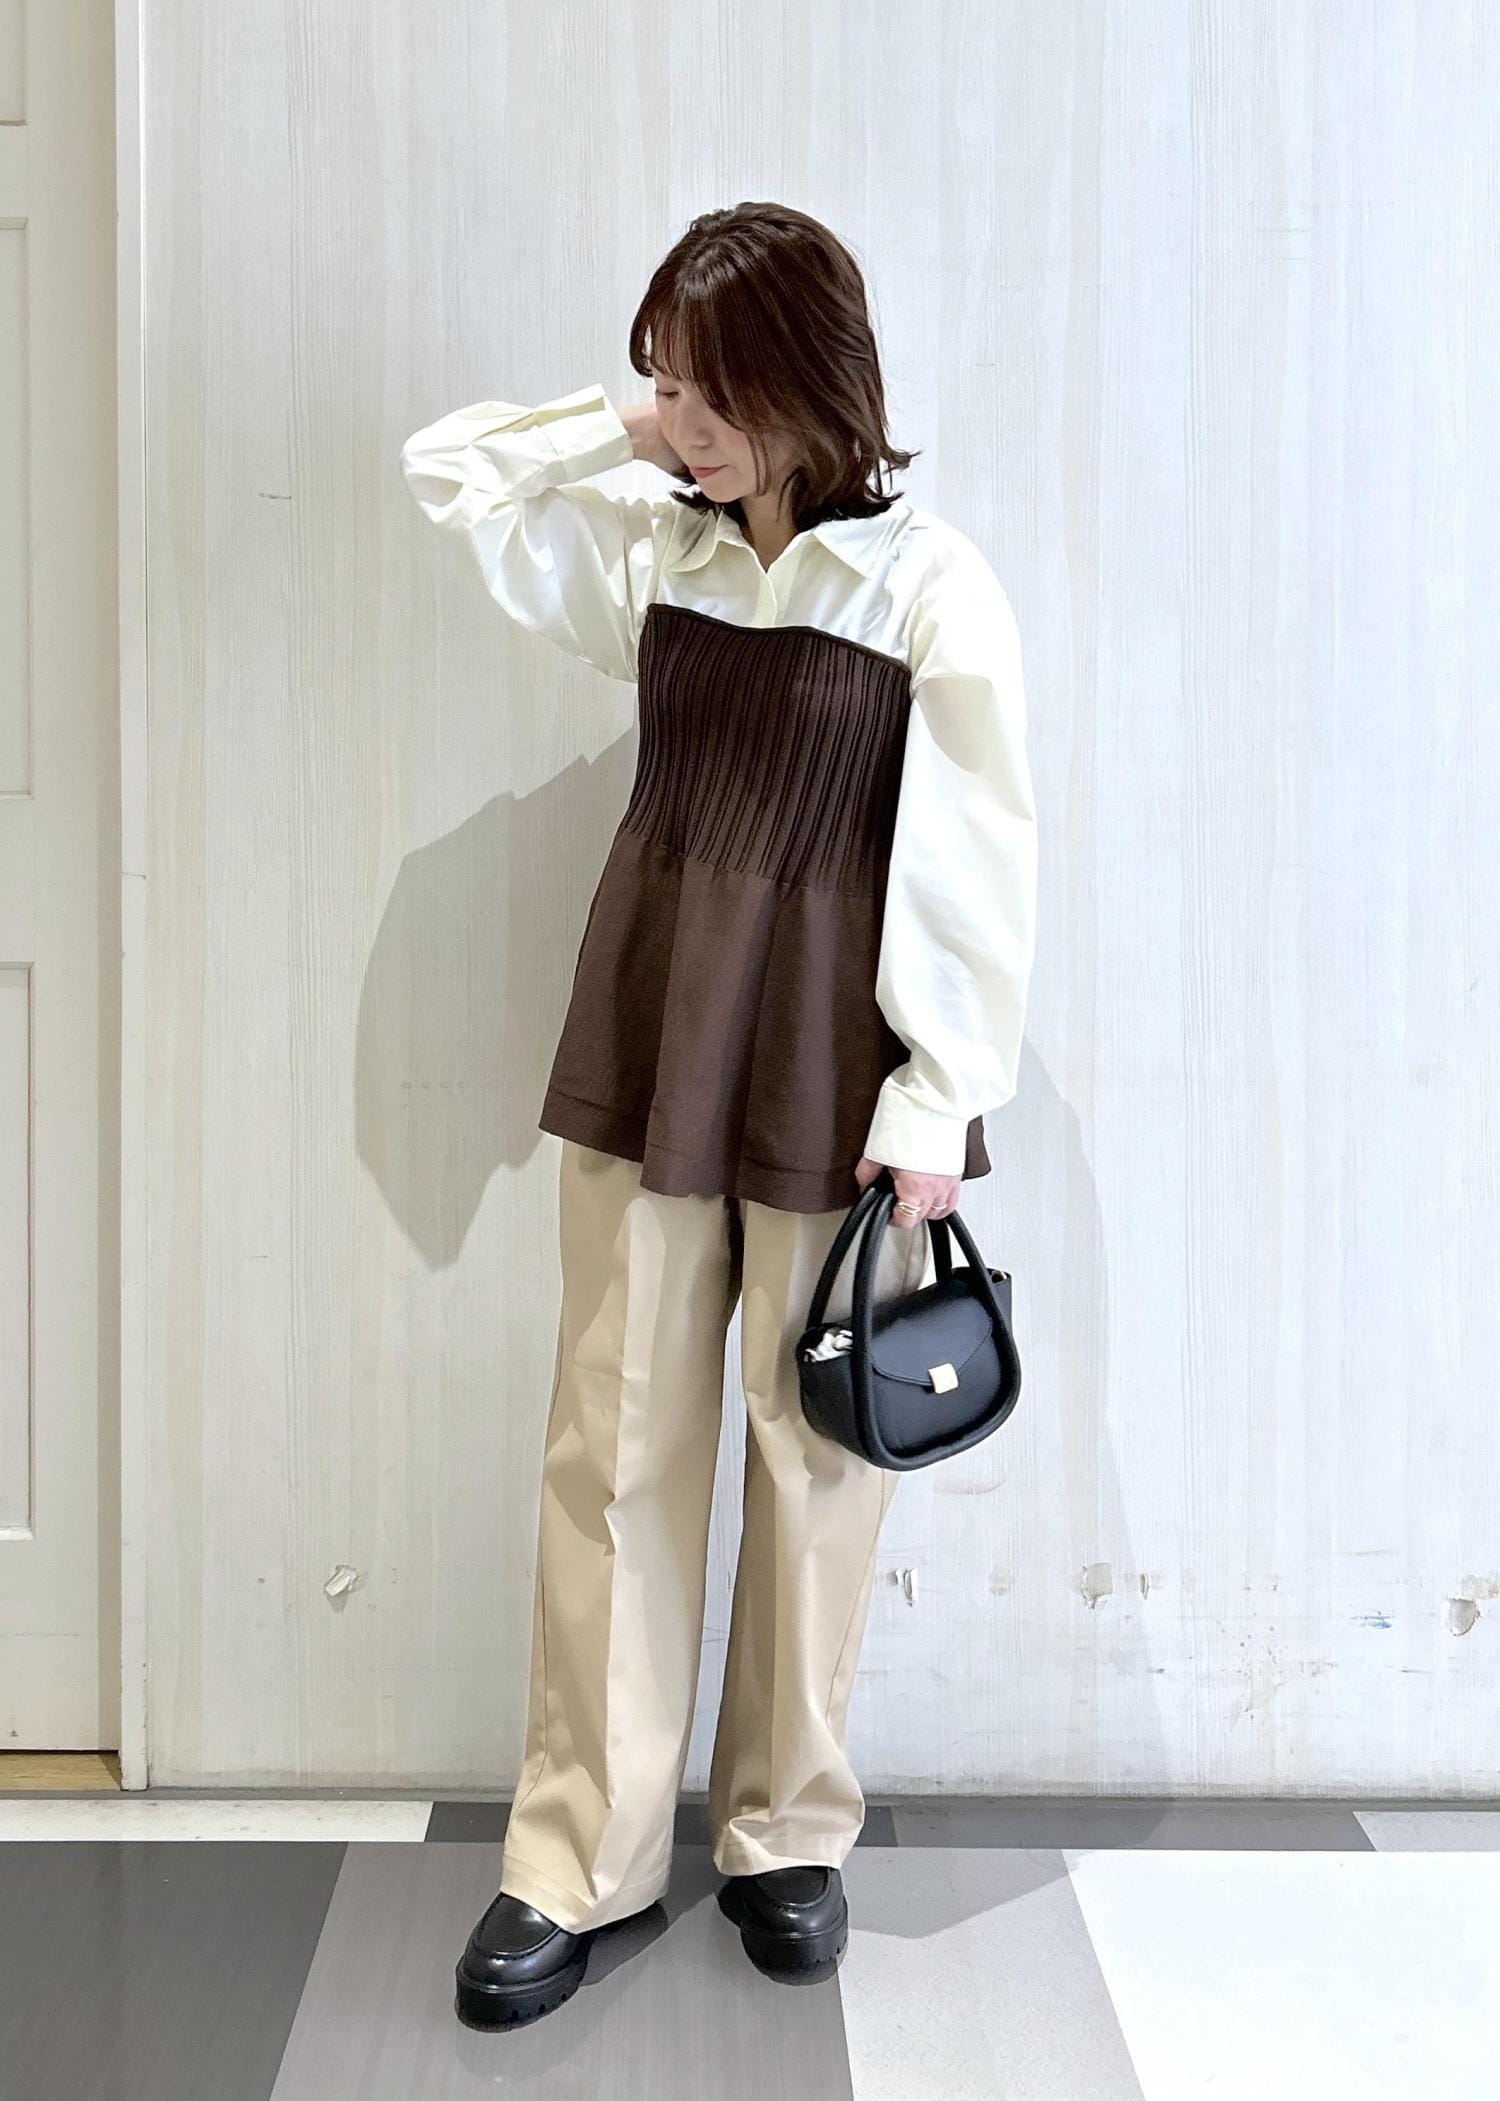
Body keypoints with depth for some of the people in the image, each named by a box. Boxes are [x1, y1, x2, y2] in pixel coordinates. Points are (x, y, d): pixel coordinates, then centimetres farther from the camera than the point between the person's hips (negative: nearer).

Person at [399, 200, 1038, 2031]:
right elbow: (446, 465, 13)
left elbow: (977, 870, -8)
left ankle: (789, 1831, 27)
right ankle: (578, 1861, 17)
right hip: (645, 1051, 4)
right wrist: (633, 430, 4)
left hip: (832, 1077, -4)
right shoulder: (653, 549, 7)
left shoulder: (930, 586, -7)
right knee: (612, 1448, 6)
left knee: (815, 1457, 8)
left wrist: (939, 1105, -11)